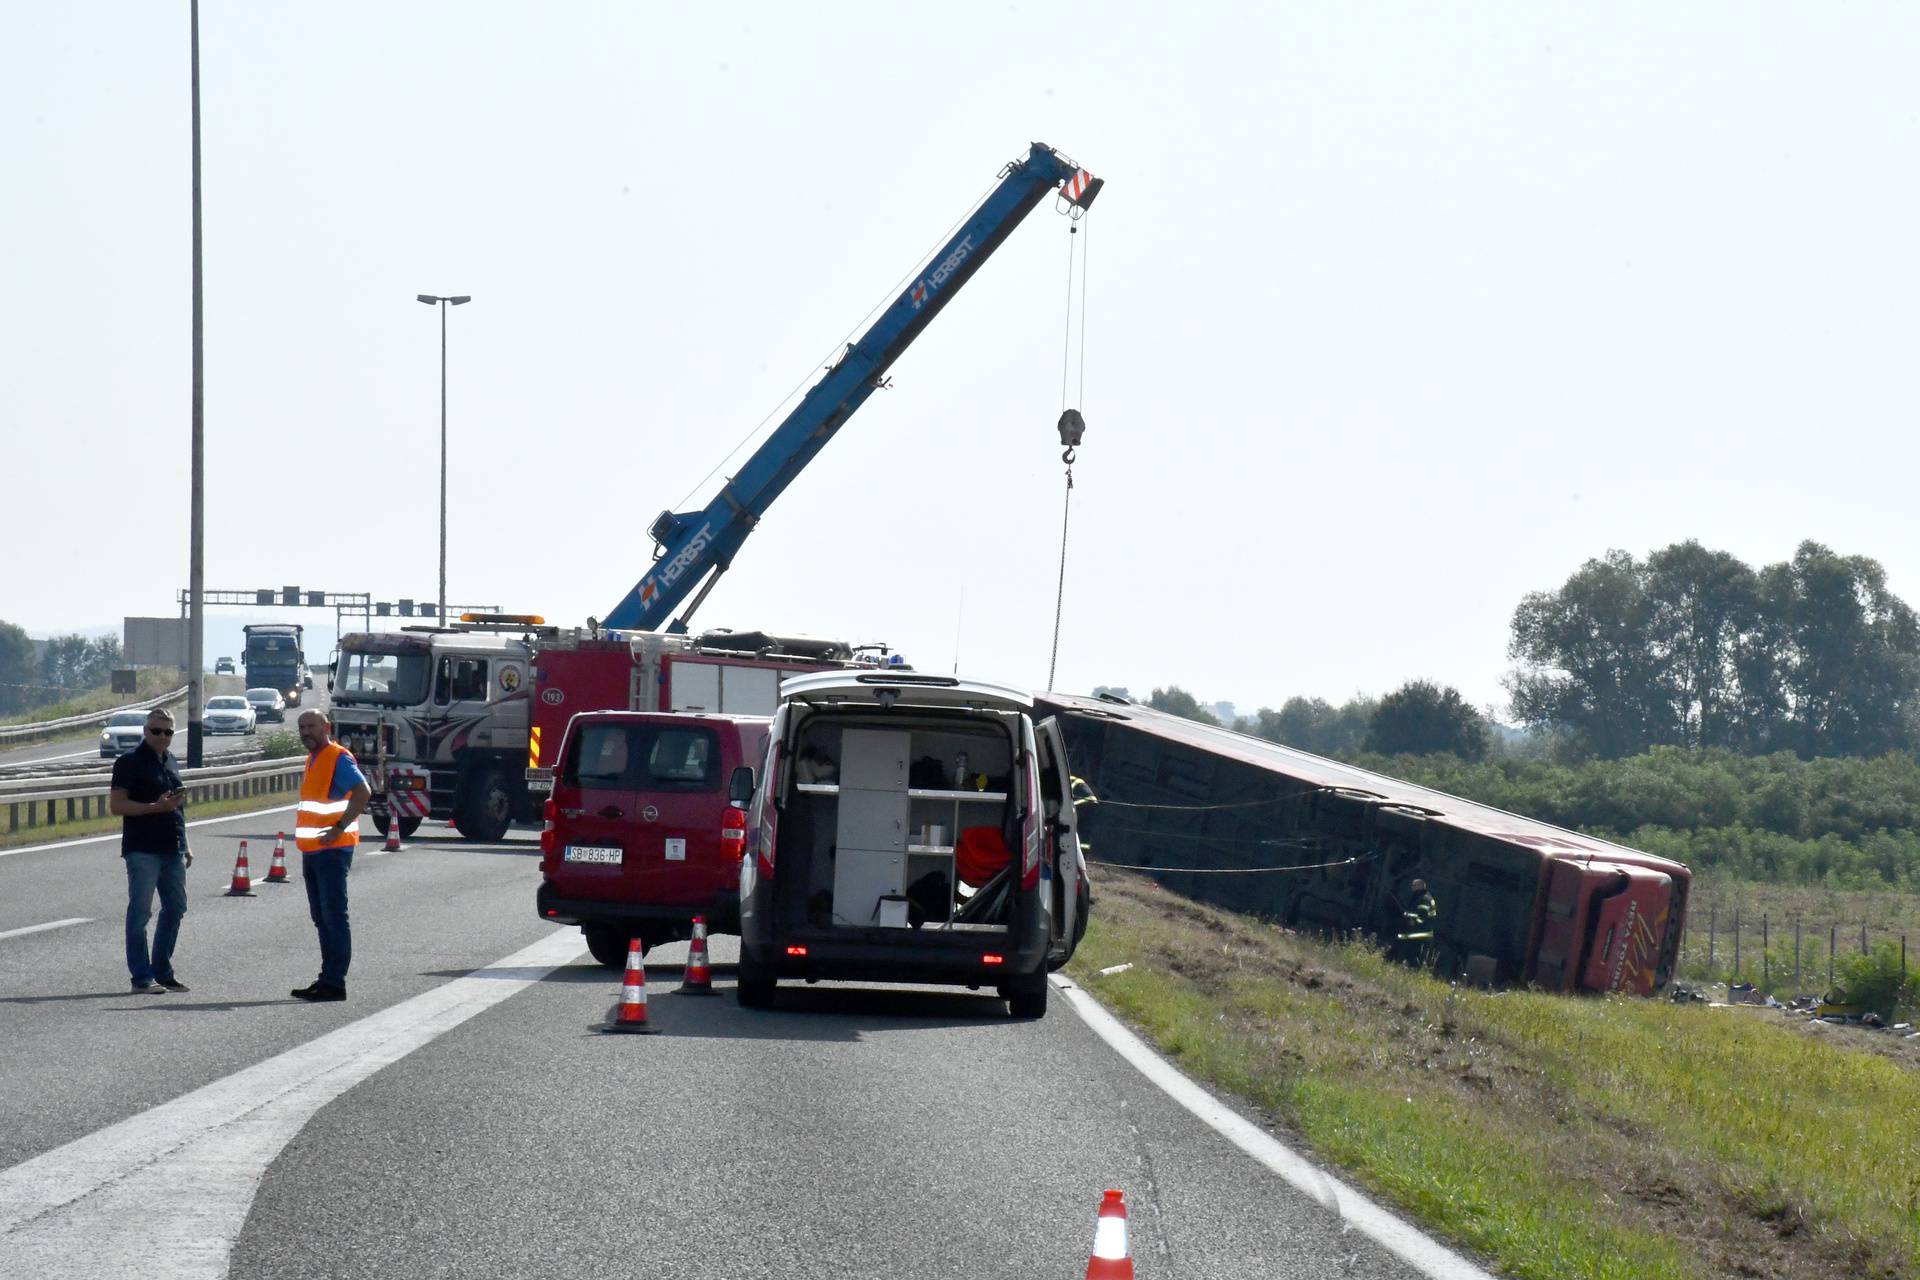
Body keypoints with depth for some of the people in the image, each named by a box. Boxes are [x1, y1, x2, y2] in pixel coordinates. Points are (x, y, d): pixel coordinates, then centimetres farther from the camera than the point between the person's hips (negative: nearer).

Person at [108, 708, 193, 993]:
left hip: (172, 849, 8)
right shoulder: (130, 762, -7)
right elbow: (116, 806, -13)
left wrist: (185, 845, 21)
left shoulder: (170, 761, 16)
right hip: (142, 849, -8)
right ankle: (142, 976, -1)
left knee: (176, 907, 11)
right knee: (140, 911, -4)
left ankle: (163, 970, 21)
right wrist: (156, 807, -21)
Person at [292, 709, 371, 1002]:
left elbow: (363, 792, -23)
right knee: (321, 917, 11)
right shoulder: (313, 759, 18)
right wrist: (304, 838, 18)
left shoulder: (339, 758, -11)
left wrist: (339, 828, -22)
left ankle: (334, 983, -9)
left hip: (332, 849, -10)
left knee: (333, 915, -8)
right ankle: (327, 979, 15)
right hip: (312, 851, 10)